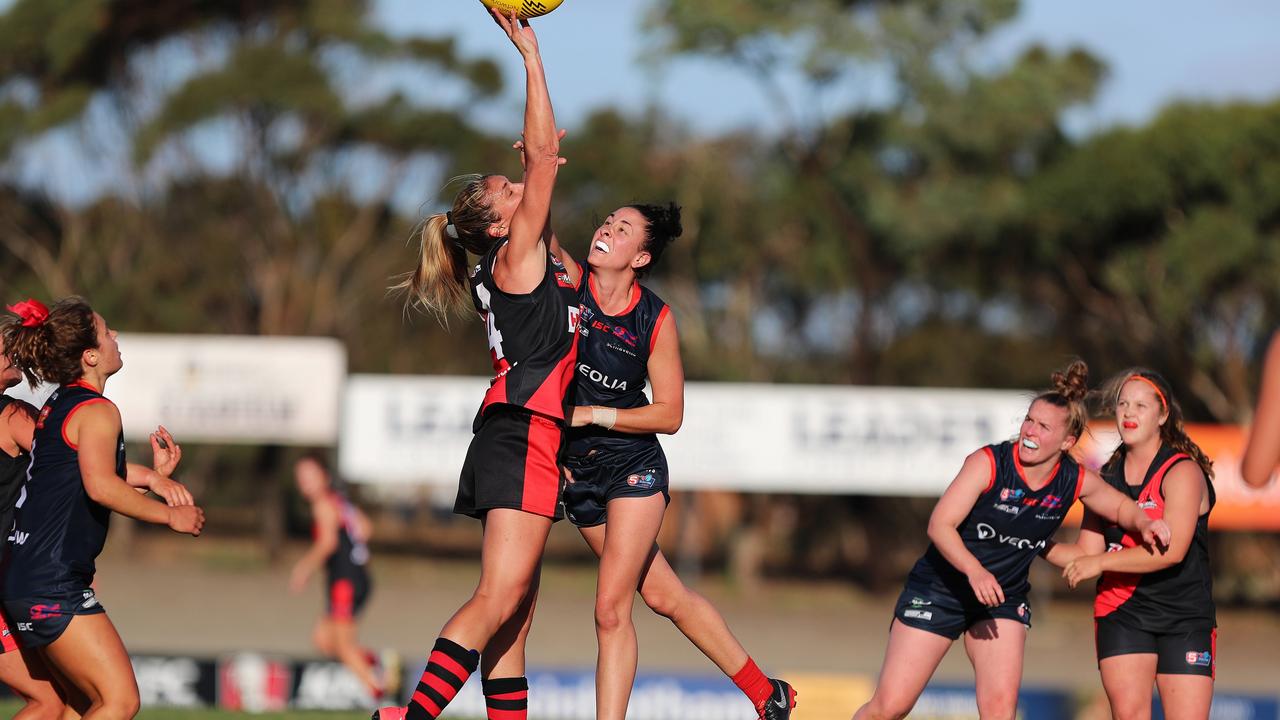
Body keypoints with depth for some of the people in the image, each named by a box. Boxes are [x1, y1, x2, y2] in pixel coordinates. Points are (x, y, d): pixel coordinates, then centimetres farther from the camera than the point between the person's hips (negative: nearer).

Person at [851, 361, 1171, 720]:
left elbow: (1120, 506, 13)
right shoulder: (988, 462, -20)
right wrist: (974, 570, -41)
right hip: (937, 591, -3)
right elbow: (940, 525, -25)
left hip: (1004, 600, 3)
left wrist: (1143, 523, -10)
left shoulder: (1076, 481, -7)